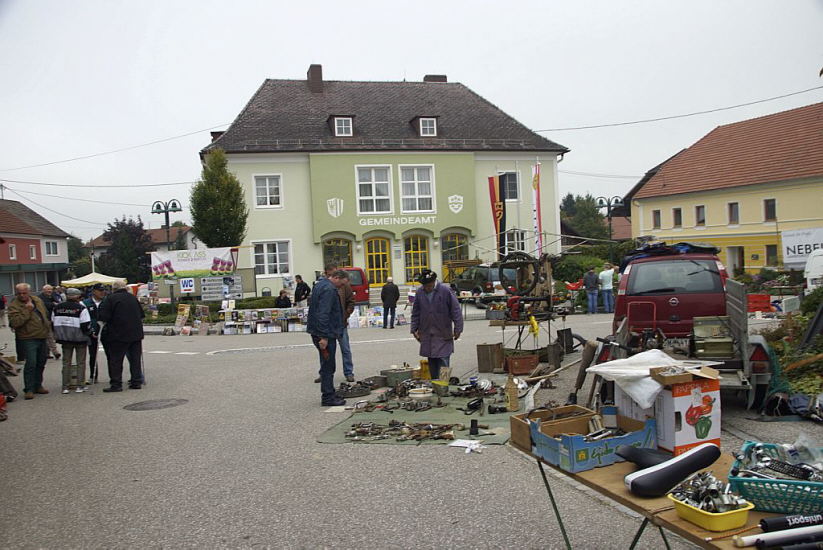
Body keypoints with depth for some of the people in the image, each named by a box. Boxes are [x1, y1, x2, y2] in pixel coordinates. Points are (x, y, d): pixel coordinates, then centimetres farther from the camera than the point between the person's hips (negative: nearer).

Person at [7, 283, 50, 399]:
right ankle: (29, 389, -4)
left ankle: (38, 385, 28)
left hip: (42, 337, 7)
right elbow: (15, 323, -22)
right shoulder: (14, 306, -10)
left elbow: (46, 314, 24)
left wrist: (48, 326, 16)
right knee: (31, 363, -12)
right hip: (28, 338, -6)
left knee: (41, 363, 14)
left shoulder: (38, 301, 9)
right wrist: (27, 311, -24)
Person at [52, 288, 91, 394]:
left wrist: (59, 335, 18)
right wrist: (86, 333, 2)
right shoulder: (81, 308, -14)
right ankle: (80, 386, 8)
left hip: (65, 339, 4)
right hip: (80, 339, -4)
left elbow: (53, 323, 9)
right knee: (81, 362, 7)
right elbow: (85, 325, -17)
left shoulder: (57, 308, 3)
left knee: (66, 362, 12)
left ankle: (65, 386, 12)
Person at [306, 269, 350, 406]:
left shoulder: (321, 285, 16)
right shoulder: (329, 289, -18)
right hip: (325, 334, -10)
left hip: (318, 332, 10)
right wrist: (324, 337, -26)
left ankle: (329, 394, 23)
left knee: (328, 366, 16)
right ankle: (327, 397, 3)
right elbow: (323, 314, -25)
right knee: (328, 366, -3)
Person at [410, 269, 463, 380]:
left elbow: (456, 311, -6)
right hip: (426, 335, 4)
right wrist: (414, 329, 9)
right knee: (432, 363, 9)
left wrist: (458, 329, -7)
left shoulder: (446, 291, -9)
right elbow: (415, 313, 13)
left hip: (443, 335, -4)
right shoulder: (419, 292, 3)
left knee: (443, 361, -7)